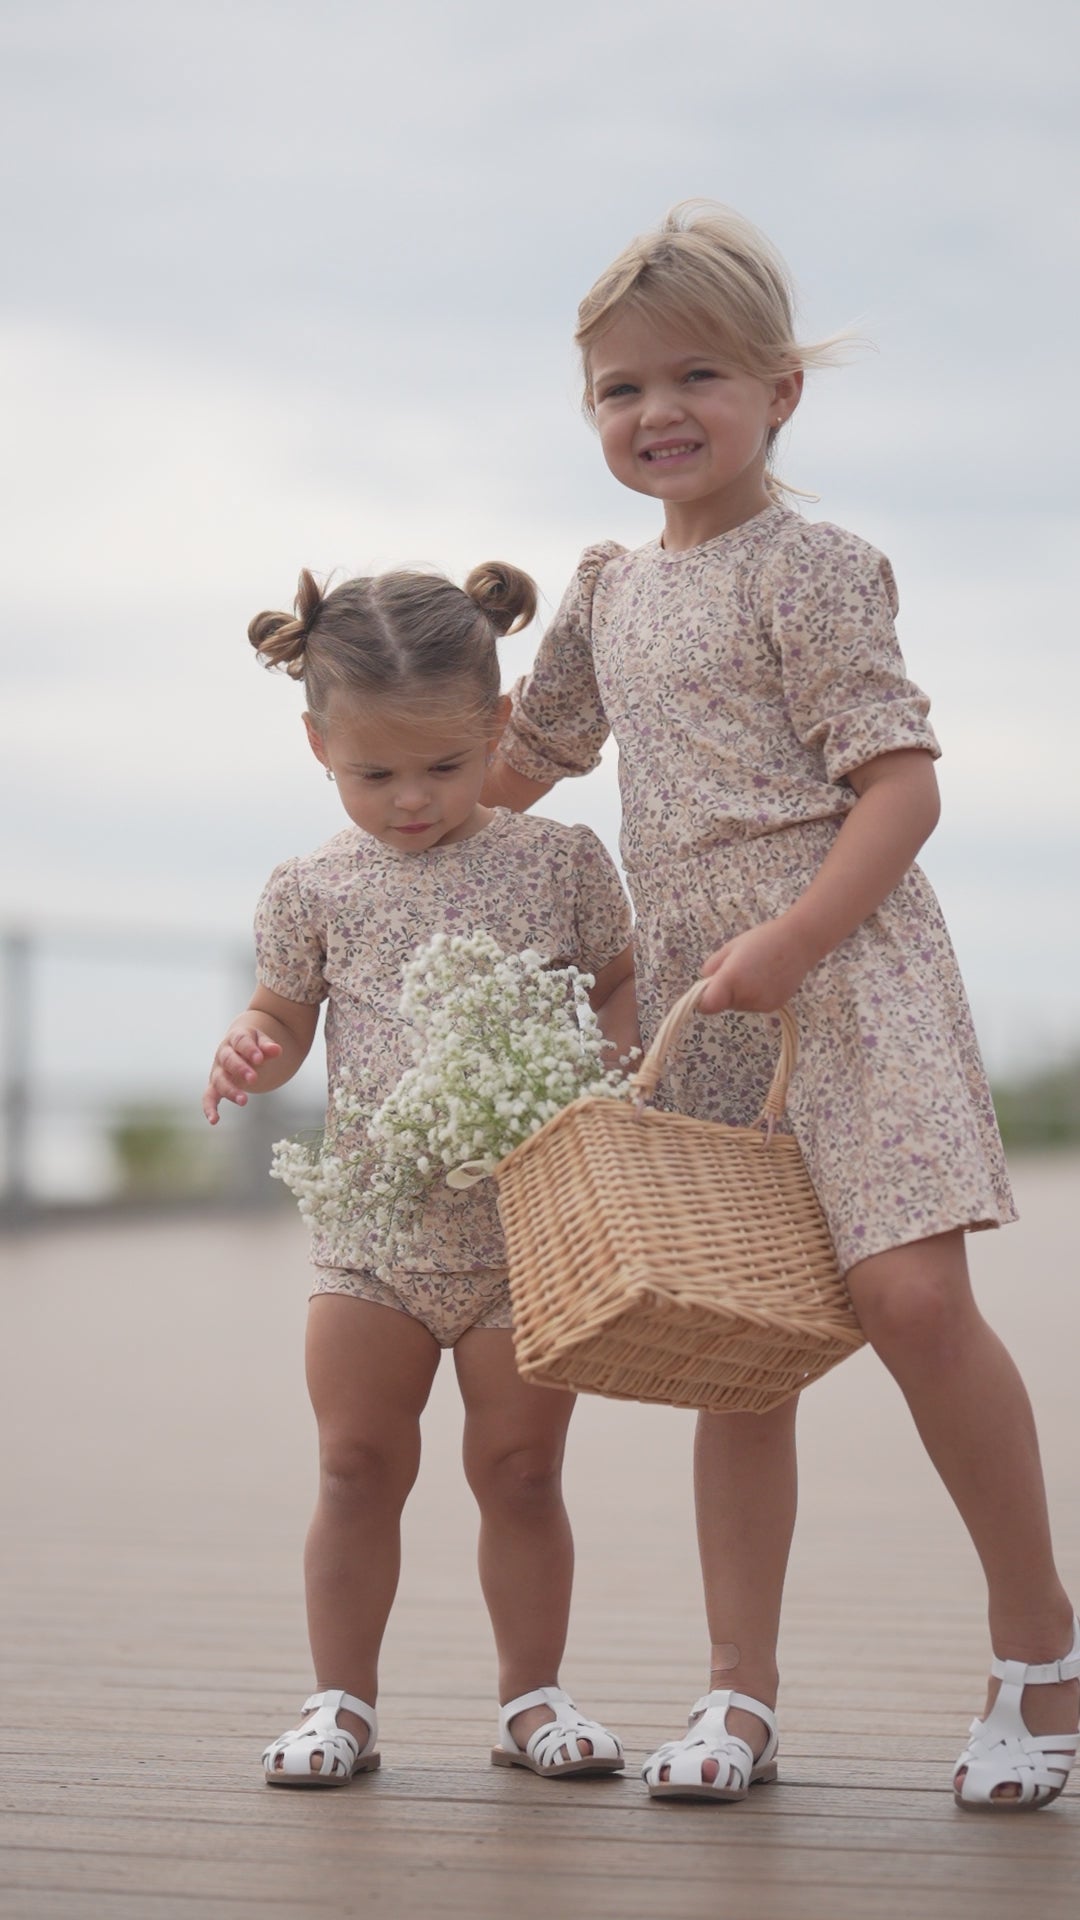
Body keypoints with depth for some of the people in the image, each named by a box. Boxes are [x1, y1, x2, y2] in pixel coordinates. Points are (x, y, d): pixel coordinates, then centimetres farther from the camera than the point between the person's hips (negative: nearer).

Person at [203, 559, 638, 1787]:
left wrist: (617, 1073, -9)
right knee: (358, 1465, 2)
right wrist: (248, 1055, -10)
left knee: (519, 1467, 5)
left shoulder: (560, 863, -1)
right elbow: (284, 1014, 11)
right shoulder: (315, 889, 1)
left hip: (532, 1226, -1)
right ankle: (342, 1701, 12)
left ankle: (531, 1697, 18)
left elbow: (621, 987, 9)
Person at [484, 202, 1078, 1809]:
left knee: (907, 1289, -17)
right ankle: (741, 1693, 9)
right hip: (694, 1003, 7)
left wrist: (797, 937, -22)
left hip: (842, 974, -7)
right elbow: (520, 759, 33)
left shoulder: (804, 568, -5)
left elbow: (904, 781, -12)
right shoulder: (611, 592, 17)